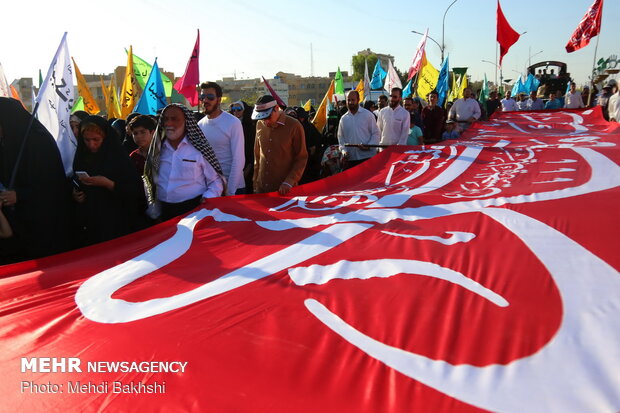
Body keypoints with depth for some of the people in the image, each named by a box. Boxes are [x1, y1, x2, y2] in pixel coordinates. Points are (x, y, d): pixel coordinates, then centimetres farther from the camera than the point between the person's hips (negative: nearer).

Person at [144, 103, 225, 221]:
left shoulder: (199, 149, -4)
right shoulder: (158, 150, 9)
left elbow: (216, 180, 0)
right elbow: (151, 182, 15)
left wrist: (208, 197, -17)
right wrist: (153, 211, 8)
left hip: (194, 210, -4)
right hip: (164, 214, 4)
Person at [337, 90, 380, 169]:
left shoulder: (368, 115, 1)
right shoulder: (343, 118, 11)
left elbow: (376, 133, 0)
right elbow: (340, 137, 14)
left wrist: (369, 146, -15)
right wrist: (344, 150, -2)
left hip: (367, 156, -3)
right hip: (350, 158, 3)